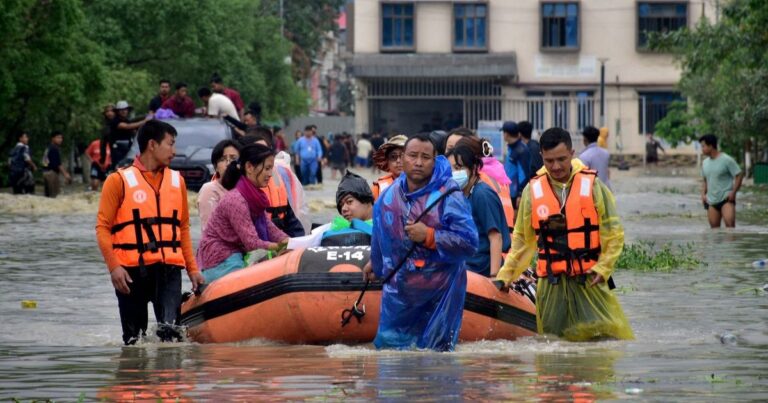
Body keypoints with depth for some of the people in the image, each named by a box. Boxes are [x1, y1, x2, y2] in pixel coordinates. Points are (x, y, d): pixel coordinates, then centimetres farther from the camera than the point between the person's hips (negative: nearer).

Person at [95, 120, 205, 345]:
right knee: (134, 337, 3)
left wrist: (192, 269, 14)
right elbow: (103, 228, -2)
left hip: (169, 268, 3)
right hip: (131, 270, -3)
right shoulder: (119, 181, 1)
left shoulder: (177, 181, 16)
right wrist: (113, 267, -13)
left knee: (170, 330, -16)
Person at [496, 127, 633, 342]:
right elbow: (523, 239, 14)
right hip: (551, 283, 2)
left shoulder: (593, 186, 0)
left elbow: (614, 234, 4)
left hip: (589, 281, -2)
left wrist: (603, 268, -7)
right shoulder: (533, 191, 5)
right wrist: (505, 275, 11)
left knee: (607, 336, -8)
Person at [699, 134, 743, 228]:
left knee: (730, 223, -23)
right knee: (714, 228, 5)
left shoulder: (726, 160, -9)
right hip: (711, 201, 6)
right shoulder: (705, 163, 12)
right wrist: (703, 194, 8)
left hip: (726, 199, -6)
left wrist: (733, 192, -15)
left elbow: (739, 175, -8)